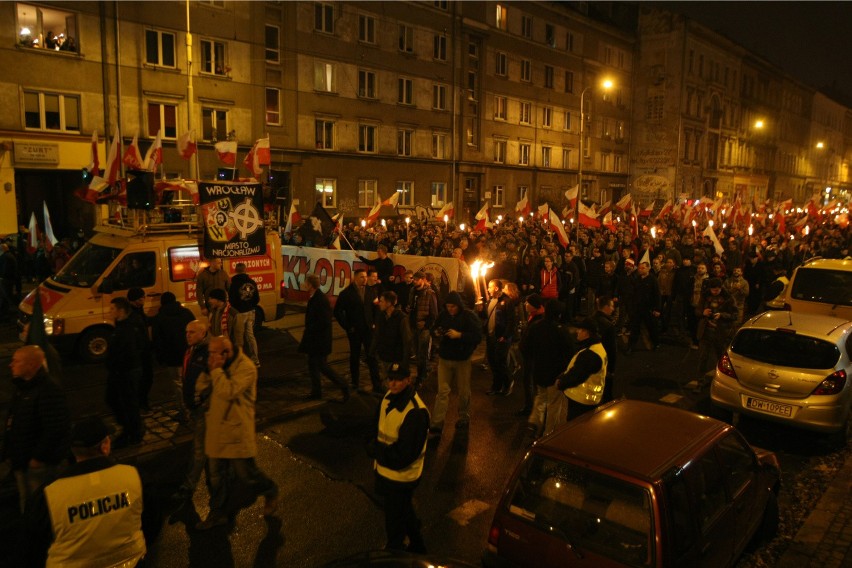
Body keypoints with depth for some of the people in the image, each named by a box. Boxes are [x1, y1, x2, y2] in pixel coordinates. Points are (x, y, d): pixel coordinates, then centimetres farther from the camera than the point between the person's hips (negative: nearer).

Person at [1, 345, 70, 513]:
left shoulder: (49, 391, -23)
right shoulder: (20, 388, 9)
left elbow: (56, 429, -27)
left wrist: (38, 458, -22)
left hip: (41, 463, -9)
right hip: (21, 461, 9)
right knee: (26, 502, 22)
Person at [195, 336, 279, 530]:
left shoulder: (246, 367, -20)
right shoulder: (219, 365, 3)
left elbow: (228, 392, -31)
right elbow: (199, 387, 2)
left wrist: (216, 370, -25)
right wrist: (209, 370, -14)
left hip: (237, 432, -7)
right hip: (216, 429, 7)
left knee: (246, 473, 6)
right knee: (215, 475, 15)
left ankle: (270, 492, 33)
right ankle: (217, 513, 31)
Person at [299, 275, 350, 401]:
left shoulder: (321, 300, -22)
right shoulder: (313, 298, 8)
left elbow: (324, 321, -26)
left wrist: (310, 330, -17)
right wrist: (308, 331, 9)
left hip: (320, 339, -10)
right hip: (313, 340, 10)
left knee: (322, 366, -4)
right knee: (312, 365, 15)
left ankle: (343, 386, 6)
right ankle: (316, 392, 26)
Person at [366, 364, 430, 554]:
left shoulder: (415, 412, -31)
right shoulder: (390, 397, -6)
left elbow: (403, 455, -27)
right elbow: (380, 429, 10)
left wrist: (374, 449, -17)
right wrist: (376, 448, -6)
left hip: (400, 478, -8)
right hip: (385, 471, 8)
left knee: (395, 525, 12)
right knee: (405, 512, 29)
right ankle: (417, 548, 52)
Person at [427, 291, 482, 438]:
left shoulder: (469, 316, -11)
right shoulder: (443, 315, 0)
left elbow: (478, 336, -17)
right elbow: (433, 329, 13)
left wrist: (459, 335, -28)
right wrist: (436, 333, -11)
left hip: (462, 359, -2)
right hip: (444, 358, 2)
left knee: (463, 392, 12)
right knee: (442, 391, -1)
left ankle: (464, 418, 34)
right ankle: (437, 424, 0)